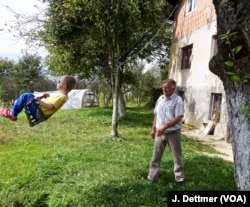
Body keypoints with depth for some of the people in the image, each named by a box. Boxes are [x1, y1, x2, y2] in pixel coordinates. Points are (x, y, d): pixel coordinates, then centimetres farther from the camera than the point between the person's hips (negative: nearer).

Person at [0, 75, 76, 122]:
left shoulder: (61, 96, -24)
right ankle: (14, 109, 19)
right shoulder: (62, 95, 7)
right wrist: (48, 97, 7)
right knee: (29, 95, 19)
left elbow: (51, 107, -32)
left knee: (25, 96, -10)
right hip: (40, 111, 10)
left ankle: (12, 114, 5)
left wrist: (39, 100, -25)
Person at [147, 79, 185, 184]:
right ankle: (152, 177, 21)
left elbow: (178, 118, -19)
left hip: (173, 132, -5)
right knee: (156, 155, 10)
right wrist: (153, 129, 11)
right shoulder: (160, 99, 6)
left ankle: (179, 177, 24)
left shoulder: (178, 100, -13)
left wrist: (164, 127, -25)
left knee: (177, 156, 9)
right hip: (160, 132, 5)